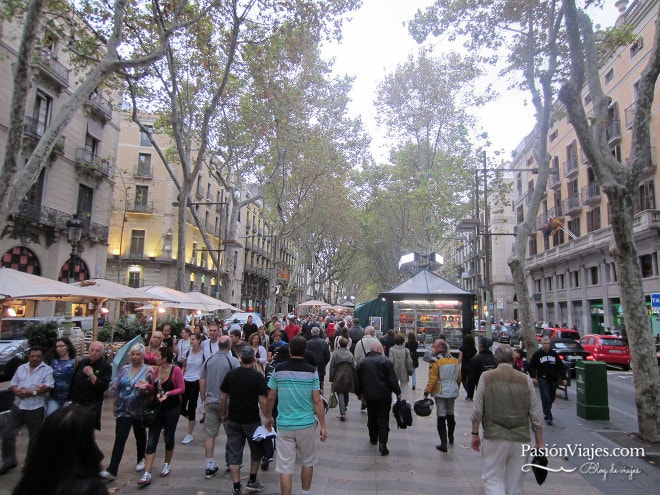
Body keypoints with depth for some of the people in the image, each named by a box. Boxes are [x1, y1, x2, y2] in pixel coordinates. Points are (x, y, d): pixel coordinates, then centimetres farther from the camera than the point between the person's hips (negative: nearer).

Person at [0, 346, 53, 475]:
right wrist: (17, 391, -12)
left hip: (35, 408, -5)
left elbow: (48, 387, -14)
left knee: (34, 437, 6)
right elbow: (13, 384, 9)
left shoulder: (47, 370, -5)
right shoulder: (21, 368, 12)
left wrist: (32, 392, -23)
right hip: (17, 406, 5)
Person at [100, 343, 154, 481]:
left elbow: (152, 388, -7)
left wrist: (145, 388, -28)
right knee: (119, 439, -5)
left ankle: (141, 459, 37)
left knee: (140, 436, 15)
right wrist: (115, 404, 9)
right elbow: (116, 387, 9)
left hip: (139, 410, -2)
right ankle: (111, 471, -4)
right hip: (123, 409, 2)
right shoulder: (125, 369, 4)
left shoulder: (148, 370, -6)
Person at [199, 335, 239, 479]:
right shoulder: (233, 361, -10)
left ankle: (210, 466, 10)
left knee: (209, 434, 8)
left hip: (210, 402, 3)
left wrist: (203, 400, 16)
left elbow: (202, 382, 6)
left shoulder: (208, 360, 3)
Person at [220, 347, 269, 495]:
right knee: (256, 451, 19)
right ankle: (252, 481, 27)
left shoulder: (230, 374, -2)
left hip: (233, 420, 3)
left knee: (234, 454, 10)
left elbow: (223, 397, 2)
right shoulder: (258, 376, -14)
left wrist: (224, 415, 16)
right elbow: (262, 401, -17)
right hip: (252, 420, -3)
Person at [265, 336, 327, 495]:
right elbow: (317, 401, -10)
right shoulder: (311, 371, -9)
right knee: (308, 462, 21)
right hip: (307, 424, 0)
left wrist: (268, 417, 18)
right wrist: (323, 426, -2)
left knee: (285, 468, 6)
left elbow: (271, 398, 1)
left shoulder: (278, 370, -5)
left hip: (284, 425, 0)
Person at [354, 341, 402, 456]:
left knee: (372, 417, 20)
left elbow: (357, 381, 9)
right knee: (383, 419, 1)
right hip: (384, 395, -4)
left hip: (369, 396, 4)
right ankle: (382, 444, -6)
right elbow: (393, 380, -9)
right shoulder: (386, 361, -9)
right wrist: (398, 393, 2)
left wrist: (359, 393, 22)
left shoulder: (361, 363, 4)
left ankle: (373, 438, 33)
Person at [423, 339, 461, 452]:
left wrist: (427, 392, -12)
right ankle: (451, 437, 41)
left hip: (440, 393, -6)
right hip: (453, 392, 6)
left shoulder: (435, 360, -14)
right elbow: (459, 377, 13)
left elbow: (432, 378, -18)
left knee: (441, 417, 1)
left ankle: (443, 443, 1)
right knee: (450, 414, 23)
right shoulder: (455, 360, 5)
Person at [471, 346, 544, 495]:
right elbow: (535, 415, 3)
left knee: (493, 480, 5)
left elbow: (477, 411, -4)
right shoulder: (525, 379, 1)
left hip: (494, 438, -2)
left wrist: (475, 434, 7)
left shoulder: (486, 377, -3)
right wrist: (539, 442, 12)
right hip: (520, 439, 3)